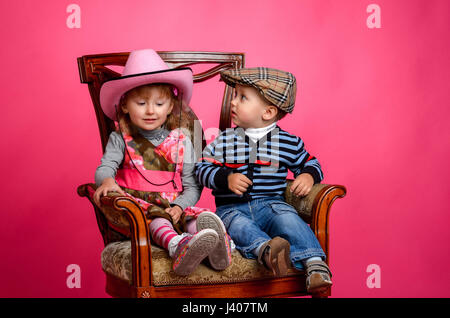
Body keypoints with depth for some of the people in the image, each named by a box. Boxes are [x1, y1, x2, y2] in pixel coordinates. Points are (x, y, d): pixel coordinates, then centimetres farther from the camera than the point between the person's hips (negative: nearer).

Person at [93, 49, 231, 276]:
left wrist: (179, 206, -14)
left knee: (197, 218, -31)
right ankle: (177, 245, -64)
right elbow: (105, 167, -4)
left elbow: (192, 185, 7)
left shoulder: (181, 142, 10)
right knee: (155, 219, -37)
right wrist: (107, 181, -31)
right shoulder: (121, 139, 9)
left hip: (172, 208, 2)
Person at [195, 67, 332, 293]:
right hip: (232, 207, 0)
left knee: (288, 220, -31)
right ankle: (265, 250, -58)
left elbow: (310, 164, 19)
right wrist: (227, 179, -11)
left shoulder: (288, 142, 8)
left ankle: (315, 265, -43)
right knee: (237, 225, -34)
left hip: (271, 204, 0)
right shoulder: (224, 141, 8)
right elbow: (202, 168, 6)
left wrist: (308, 176, -5)